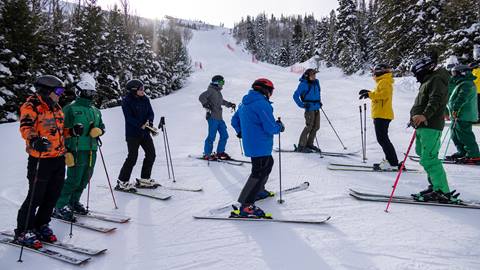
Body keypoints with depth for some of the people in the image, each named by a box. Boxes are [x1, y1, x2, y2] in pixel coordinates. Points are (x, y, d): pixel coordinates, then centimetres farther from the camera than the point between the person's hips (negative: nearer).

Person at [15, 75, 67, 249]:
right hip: (40, 159, -8)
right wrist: (34, 140, -41)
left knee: (53, 196, 14)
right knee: (35, 197, -1)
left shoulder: (56, 108, 16)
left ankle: (41, 225, 31)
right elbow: (26, 127, -23)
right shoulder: (31, 107, -9)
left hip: (59, 158, 8)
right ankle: (23, 231, 16)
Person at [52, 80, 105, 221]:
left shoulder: (95, 111, 17)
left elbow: (102, 126, 21)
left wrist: (98, 130, -5)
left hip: (92, 150, 7)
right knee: (74, 180, -8)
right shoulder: (70, 109, -4)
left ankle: (74, 202, 28)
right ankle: (59, 207, 4)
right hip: (77, 150, -7)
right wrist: (66, 151, -14)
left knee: (85, 179, 13)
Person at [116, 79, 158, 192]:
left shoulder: (145, 99, 5)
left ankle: (144, 179, 20)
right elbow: (129, 118, -17)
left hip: (145, 132, 7)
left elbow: (151, 113, 6)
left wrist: (149, 122, -15)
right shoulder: (126, 101, -11)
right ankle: (122, 182, 7)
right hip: (132, 133, -6)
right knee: (132, 157, -8)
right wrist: (142, 126, -26)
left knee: (151, 154, 6)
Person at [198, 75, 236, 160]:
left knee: (224, 135, 9)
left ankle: (220, 152, 21)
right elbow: (201, 97, -19)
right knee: (211, 136, -5)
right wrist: (206, 105, -28)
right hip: (212, 117, -9)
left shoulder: (218, 92, 19)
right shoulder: (211, 90, -8)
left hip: (219, 118, 9)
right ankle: (207, 154, 6)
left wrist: (229, 104, 36)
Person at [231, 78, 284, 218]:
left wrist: (241, 132, 35)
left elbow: (234, 120, 20)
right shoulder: (262, 104, -19)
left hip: (250, 144, 10)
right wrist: (280, 127, -1)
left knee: (268, 163, 29)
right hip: (260, 146, -10)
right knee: (259, 173, -8)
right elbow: (270, 128, -22)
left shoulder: (244, 103, 11)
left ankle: (259, 190, 39)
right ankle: (245, 206, -11)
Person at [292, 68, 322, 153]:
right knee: (309, 126, -10)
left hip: (317, 108, 8)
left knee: (316, 127, 10)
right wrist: (302, 105, -16)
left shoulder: (316, 82, 10)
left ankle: (309, 144, 23)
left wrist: (319, 101, 18)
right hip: (309, 108, -8)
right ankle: (301, 146, -2)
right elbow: (295, 96, -11)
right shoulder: (304, 84, -12)